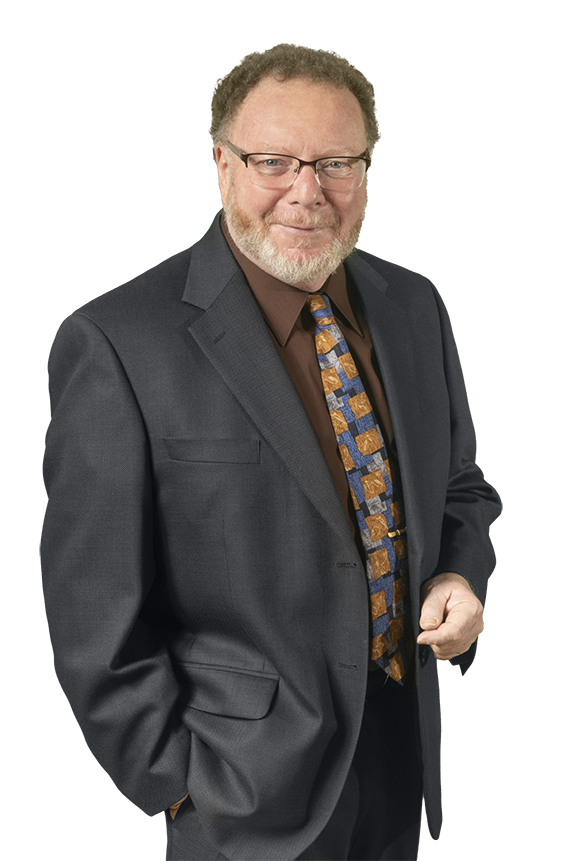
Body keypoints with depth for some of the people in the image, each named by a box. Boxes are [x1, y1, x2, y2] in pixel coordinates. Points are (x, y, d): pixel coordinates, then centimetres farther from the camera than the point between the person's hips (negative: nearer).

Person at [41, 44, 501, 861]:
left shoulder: (413, 305, 1)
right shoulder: (117, 346, -18)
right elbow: (97, 616, -14)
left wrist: (461, 578, -5)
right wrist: (179, 782, -10)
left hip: (406, 755, 6)